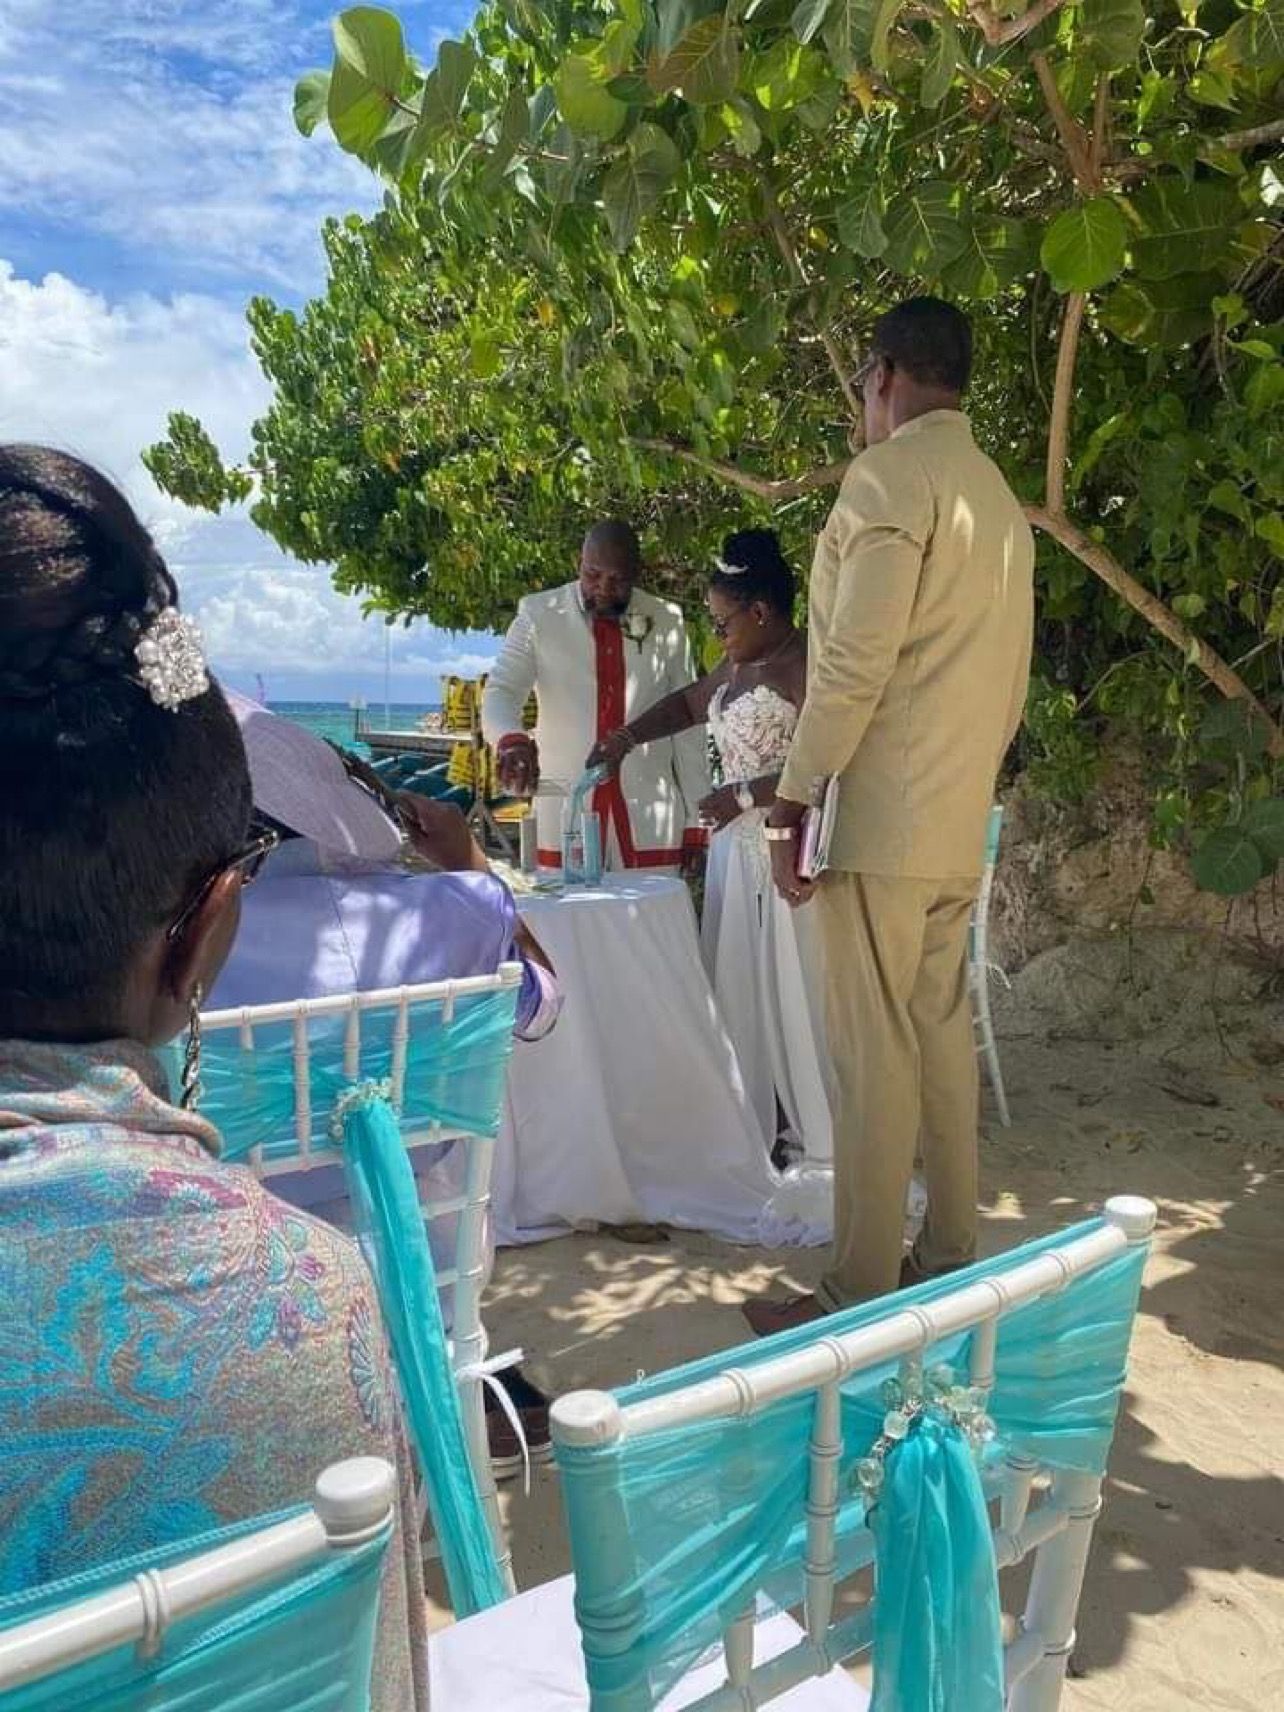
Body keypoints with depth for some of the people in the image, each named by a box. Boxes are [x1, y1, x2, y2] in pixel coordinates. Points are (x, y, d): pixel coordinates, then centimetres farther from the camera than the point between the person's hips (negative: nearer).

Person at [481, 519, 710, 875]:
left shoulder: (667, 623, 5)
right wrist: (512, 740, -30)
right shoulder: (539, 615, 1)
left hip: (652, 823, 1)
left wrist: (695, 822, 6)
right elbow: (500, 692, -7)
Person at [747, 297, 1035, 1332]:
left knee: (872, 1056, -4)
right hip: (962, 825, 9)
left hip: (882, 817, -9)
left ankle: (860, 1297, 4)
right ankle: (951, 1259, 24)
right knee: (942, 1038, 14)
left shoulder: (892, 474, -9)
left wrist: (793, 799, -13)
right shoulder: (999, 496, 18)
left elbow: (856, 659, -18)